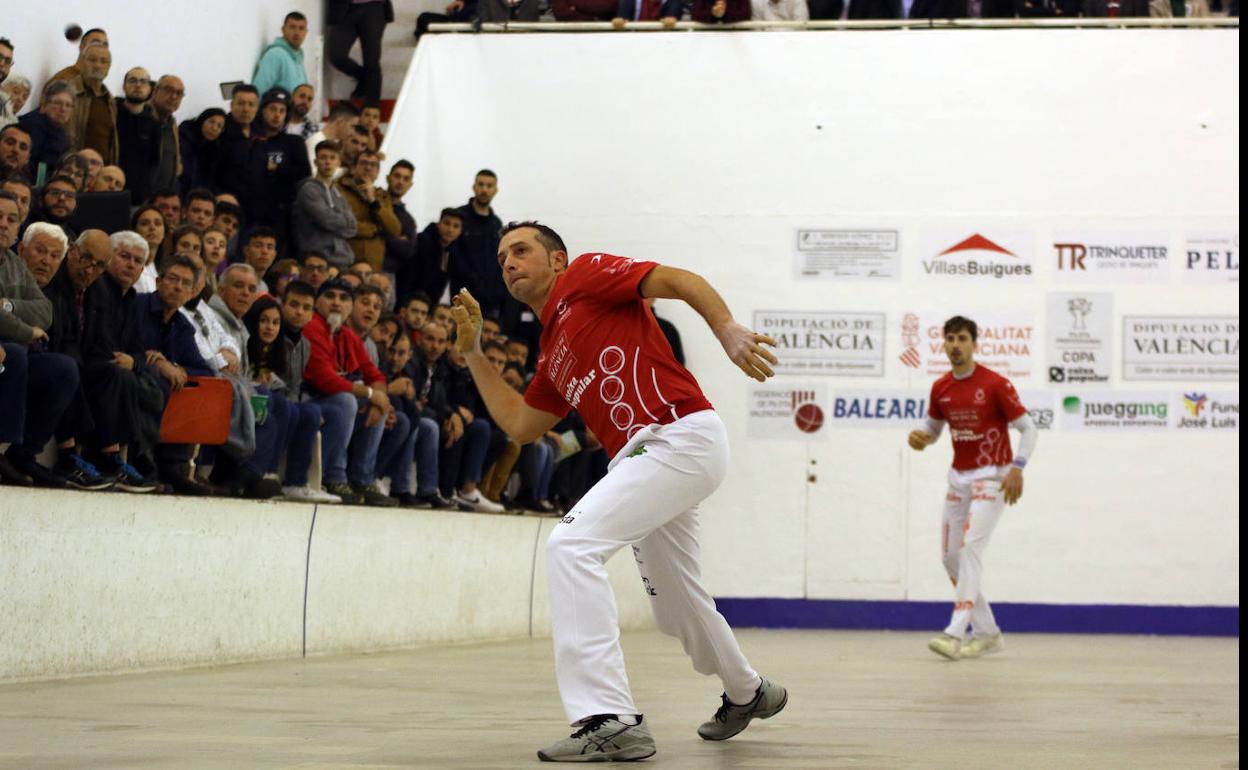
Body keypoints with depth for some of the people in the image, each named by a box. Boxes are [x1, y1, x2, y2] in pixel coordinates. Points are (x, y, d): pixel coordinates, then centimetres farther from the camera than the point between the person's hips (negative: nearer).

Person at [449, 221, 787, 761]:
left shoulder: (586, 274, 4)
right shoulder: (553, 353, 26)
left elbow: (678, 280, -7)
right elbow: (520, 425, 29)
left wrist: (727, 330, -24)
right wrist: (473, 352, 29)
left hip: (681, 435, -10)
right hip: (644, 457, 10)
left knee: (572, 543, -22)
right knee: (675, 603, 23)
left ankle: (610, 719, -28)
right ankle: (747, 693, 50)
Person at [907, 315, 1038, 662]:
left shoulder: (995, 384, -13)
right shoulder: (941, 388, 4)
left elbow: (1028, 428, -9)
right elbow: (932, 428, 19)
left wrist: (1017, 468, -22)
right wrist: (919, 437, -5)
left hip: (991, 478, -7)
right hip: (958, 478, 7)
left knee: (970, 548, -20)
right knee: (951, 556, 5)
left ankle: (955, 633, -25)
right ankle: (988, 634, 15)